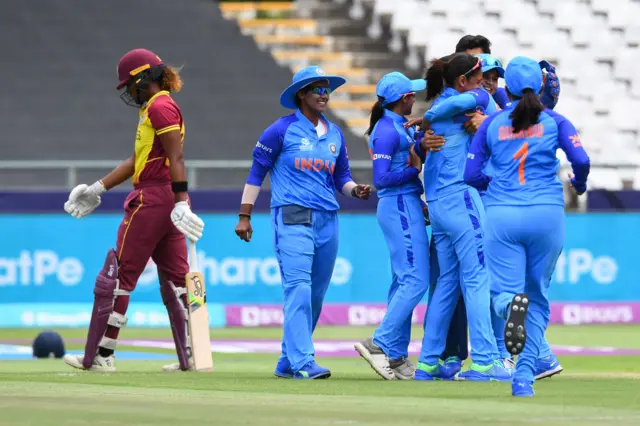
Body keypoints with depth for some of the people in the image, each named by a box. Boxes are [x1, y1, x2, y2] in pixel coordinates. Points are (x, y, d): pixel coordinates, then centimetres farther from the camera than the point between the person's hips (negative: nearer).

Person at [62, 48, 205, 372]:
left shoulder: (160, 107, -11)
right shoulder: (152, 109, 20)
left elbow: (176, 158, -19)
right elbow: (138, 160, 24)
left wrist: (181, 202, -26)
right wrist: (98, 189, 24)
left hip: (152, 199, -10)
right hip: (169, 201, 10)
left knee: (119, 274, -4)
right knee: (174, 278, 8)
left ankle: (100, 355, -1)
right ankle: (190, 356, 6)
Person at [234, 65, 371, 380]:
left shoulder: (334, 134, 16)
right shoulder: (283, 129, -1)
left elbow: (341, 176, 20)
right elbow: (257, 171, 1)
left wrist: (355, 189, -3)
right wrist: (244, 216, -4)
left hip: (327, 221, 6)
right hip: (293, 217, -6)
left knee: (316, 295, 7)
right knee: (299, 289, -16)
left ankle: (288, 362, 17)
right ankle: (303, 362, -21)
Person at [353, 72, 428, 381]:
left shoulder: (399, 126, 14)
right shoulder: (387, 130, -16)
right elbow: (381, 179, -21)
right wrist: (416, 169, -12)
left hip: (406, 207, 10)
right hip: (400, 207, -10)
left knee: (404, 282, 11)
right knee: (415, 281, -12)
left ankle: (397, 357, 12)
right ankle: (380, 345, -13)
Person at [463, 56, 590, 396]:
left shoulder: (492, 123, 9)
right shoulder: (554, 121, 6)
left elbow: (471, 174, 5)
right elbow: (580, 159, -7)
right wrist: (579, 184, 14)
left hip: (501, 215, 0)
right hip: (546, 213, 0)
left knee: (503, 292, 3)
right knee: (538, 297, 14)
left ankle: (512, 304, -37)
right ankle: (524, 377, 4)